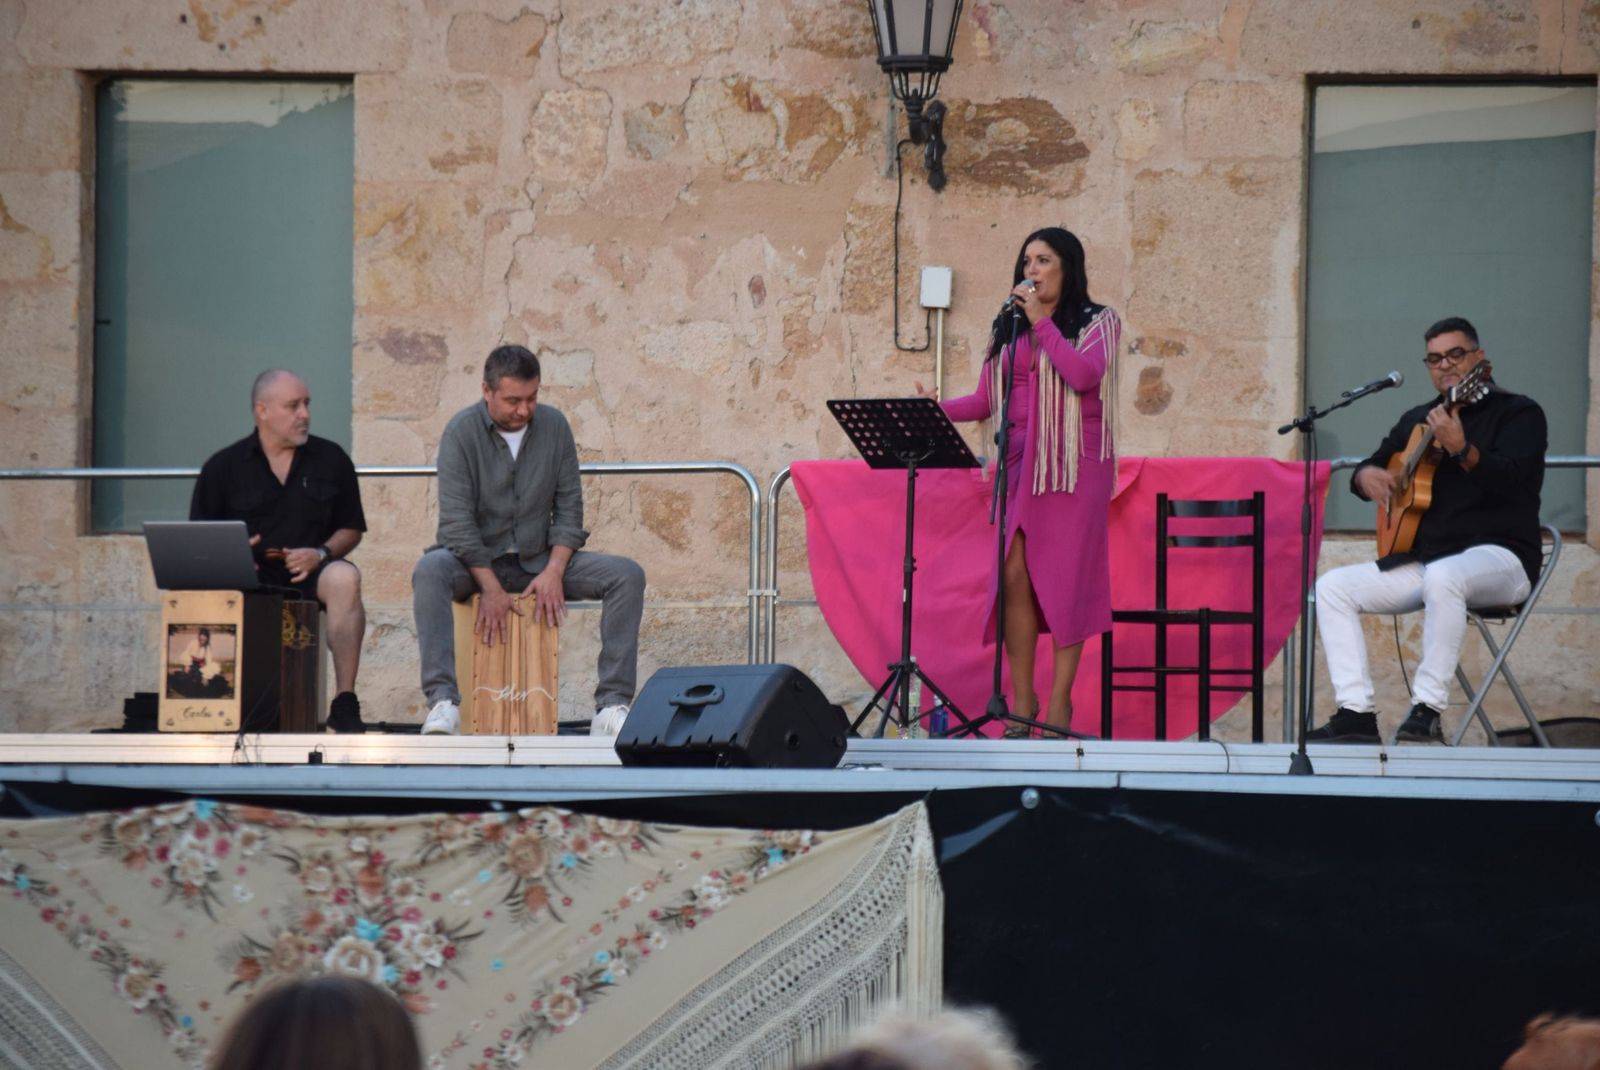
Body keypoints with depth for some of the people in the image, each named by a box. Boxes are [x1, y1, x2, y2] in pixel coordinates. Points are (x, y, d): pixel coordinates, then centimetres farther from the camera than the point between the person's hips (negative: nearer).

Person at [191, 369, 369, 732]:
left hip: (308, 572, 1)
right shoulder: (223, 467, 8)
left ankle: (344, 702, -29)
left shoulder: (331, 460, 11)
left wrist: (321, 553, -7)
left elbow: (351, 529, 15)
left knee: (344, 578, -34)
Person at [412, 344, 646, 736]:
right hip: (474, 560, -4)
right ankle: (443, 701, -44)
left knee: (627, 575, -17)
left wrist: (554, 572, -13)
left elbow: (569, 507, 3)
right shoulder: (462, 431, -10)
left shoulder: (554, 426, 2)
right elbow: (457, 520, -15)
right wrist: (491, 589, -22)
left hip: (538, 559, 4)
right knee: (430, 571, -38)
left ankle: (612, 705, -23)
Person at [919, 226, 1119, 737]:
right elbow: (985, 399, 14)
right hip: (1020, 464, 4)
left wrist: (1041, 322, -10)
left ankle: (1060, 703, -3)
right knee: (1015, 575, -7)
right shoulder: (1006, 327, 19)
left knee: (1066, 577, -7)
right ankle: (1022, 704, -3)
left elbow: (1084, 375, -15)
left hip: (1075, 463, -4)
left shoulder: (1098, 323, 5)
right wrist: (935, 411, -4)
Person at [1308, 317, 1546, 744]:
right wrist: (1366, 476, 1)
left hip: (1500, 556, -7)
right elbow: (1369, 467, 27)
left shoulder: (1518, 413, -1)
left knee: (1442, 577, -40)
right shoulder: (1417, 420, 19)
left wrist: (1460, 450, -37)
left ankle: (1428, 709, -34)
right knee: (1332, 587, -7)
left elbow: (1509, 479, -19)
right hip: (1422, 558, 7)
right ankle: (1356, 713, -16)